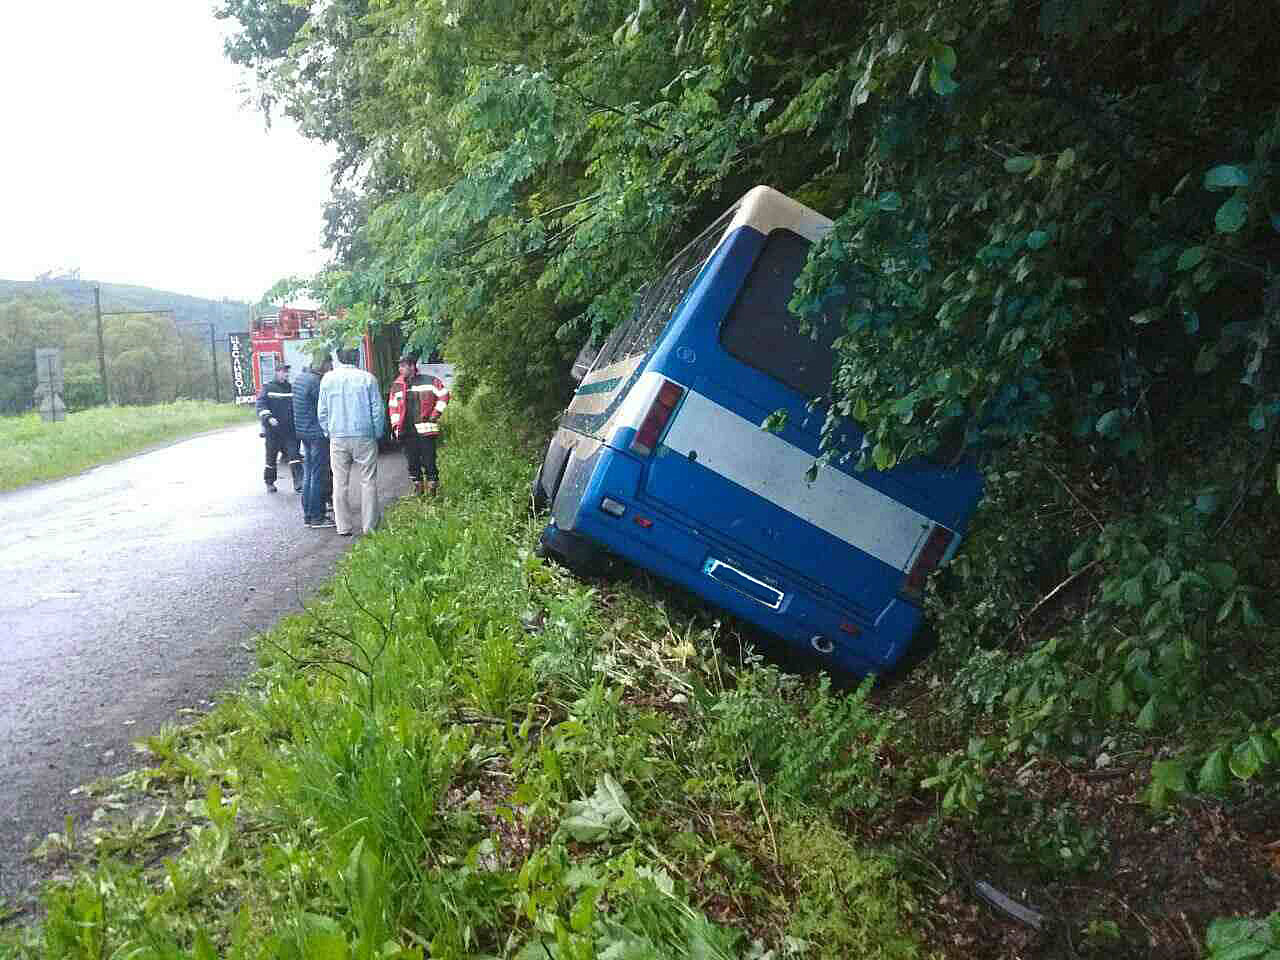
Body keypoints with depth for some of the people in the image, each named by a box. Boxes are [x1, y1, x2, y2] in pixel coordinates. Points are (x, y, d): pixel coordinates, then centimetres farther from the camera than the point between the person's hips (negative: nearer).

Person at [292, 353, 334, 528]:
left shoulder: (300, 377, 11)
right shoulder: (316, 381, -18)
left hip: (303, 432, 9)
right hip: (317, 433, -9)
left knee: (308, 474, 15)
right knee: (319, 476, -3)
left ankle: (307, 515, 21)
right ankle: (317, 517, 1)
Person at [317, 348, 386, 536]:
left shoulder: (328, 379, 2)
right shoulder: (367, 378, -4)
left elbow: (321, 411, 6)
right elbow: (377, 410, -3)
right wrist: (378, 434, 9)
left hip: (338, 438, 2)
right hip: (364, 436, -2)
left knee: (340, 483, 8)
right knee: (368, 481, 5)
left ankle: (343, 527, 11)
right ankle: (369, 526, 6)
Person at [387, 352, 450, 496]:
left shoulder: (429, 381, -1)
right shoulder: (397, 385, 10)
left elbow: (443, 395, 5)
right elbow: (393, 407, 16)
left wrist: (436, 413, -1)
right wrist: (395, 425, 7)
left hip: (425, 429, -4)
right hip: (406, 431, 4)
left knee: (428, 460, -3)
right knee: (412, 461, 8)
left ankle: (432, 487, 9)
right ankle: (417, 485, 20)